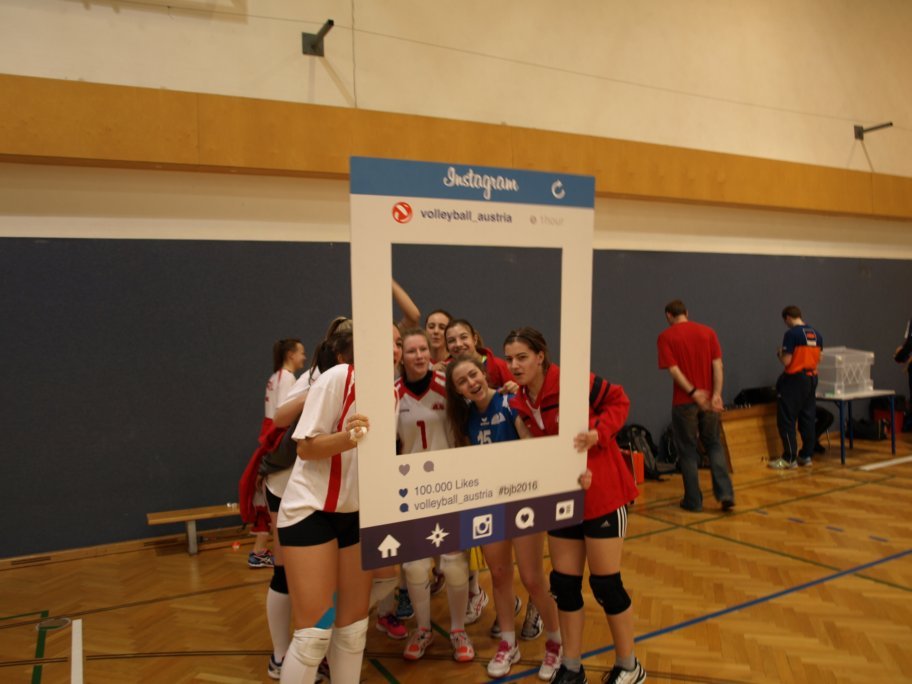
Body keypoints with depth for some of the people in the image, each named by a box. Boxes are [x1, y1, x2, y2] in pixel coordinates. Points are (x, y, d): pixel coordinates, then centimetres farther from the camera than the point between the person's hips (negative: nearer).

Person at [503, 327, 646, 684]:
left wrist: (598, 432, -23)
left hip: (601, 494, -6)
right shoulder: (520, 404, 1)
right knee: (564, 584, 11)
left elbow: (618, 400, -10)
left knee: (604, 583, 4)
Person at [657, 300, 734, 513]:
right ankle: (725, 493, 6)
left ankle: (693, 500, 14)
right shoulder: (707, 331, 6)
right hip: (709, 399, 3)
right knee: (714, 446, 17)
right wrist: (716, 394, -7)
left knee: (688, 451, 8)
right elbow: (717, 365, -2)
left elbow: (673, 369, -15)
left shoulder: (666, 337, -4)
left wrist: (693, 392, -17)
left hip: (684, 402, -3)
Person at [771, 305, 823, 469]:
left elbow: (786, 361, -16)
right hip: (812, 379, 7)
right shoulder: (816, 334, 7)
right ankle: (806, 455, 18)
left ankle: (789, 458, -1)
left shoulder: (791, 333, -14)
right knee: (808, 418, 12)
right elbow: (819, 358, 15)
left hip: (794, 379, -7)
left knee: (787, 420, -1)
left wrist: (779, 354, 3)